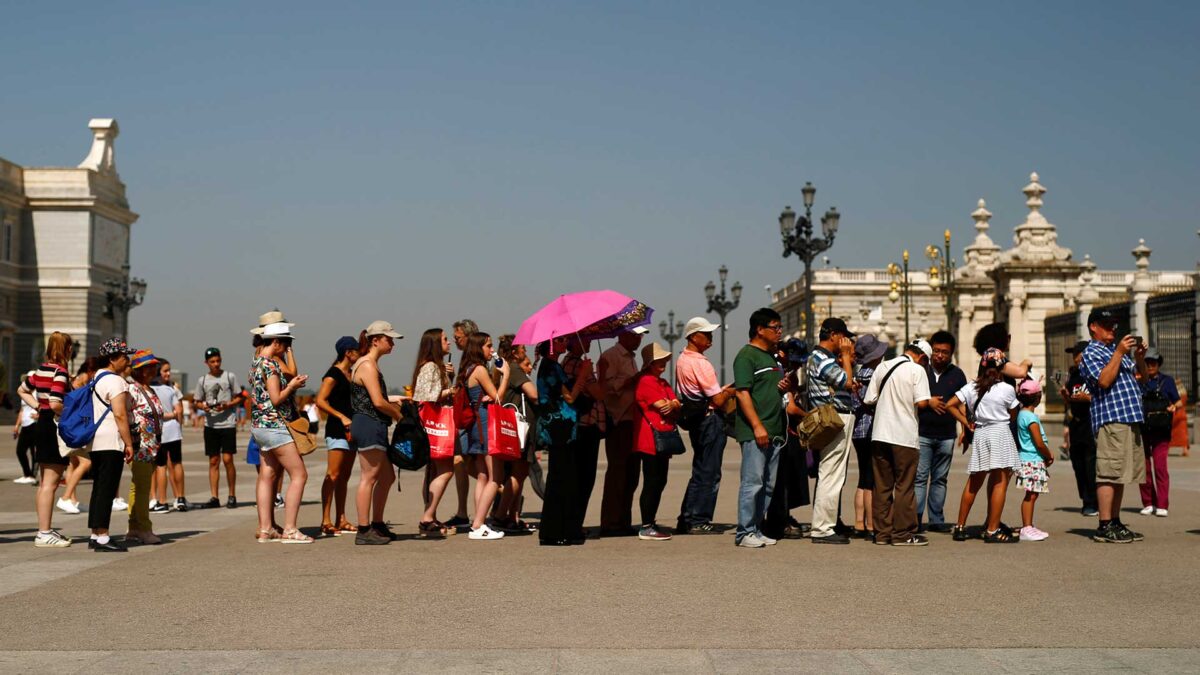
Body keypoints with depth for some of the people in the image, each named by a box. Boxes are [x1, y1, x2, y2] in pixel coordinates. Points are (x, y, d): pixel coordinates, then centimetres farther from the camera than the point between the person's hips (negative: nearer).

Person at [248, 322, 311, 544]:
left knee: (266, 476, 9)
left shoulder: (256, 363, 14)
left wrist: (292, 384, 13)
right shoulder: (270, 364, -16)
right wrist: (292, 386, -4)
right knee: (299, 475, -6)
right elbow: (276, 399, -19)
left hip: (259, 425, 10)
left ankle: (265, 529, 10)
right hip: (274, 425, -10)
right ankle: (289, 530, -9)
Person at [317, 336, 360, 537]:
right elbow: (320, 401, -18)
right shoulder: (333, 374, -9)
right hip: (336, 430, -9)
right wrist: (342, 417, -24)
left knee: (344, 476, 10)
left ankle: (341, 520, 14)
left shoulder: (351, 374, 17)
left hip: (349, 429, 9)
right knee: (333, 475, -12)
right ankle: (326, 521, -12)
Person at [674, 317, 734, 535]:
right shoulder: (700, 363, -18)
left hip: (694, 420, 9)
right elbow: (718, 400, -17)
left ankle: (685, 521, 17)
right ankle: (700, 522, 0)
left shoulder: (682, 360, 11)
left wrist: (721, 390, 14)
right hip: (709, 421, -9)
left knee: (699, 472, 16)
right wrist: (730, 392, 2)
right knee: (709, 475, -2)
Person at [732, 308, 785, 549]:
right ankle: (744, 533, -4)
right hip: (754, 432, -9)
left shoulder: (773, 357, 20)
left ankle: (756, 529, 17)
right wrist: (757, 426, -21)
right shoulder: (747, 355, -7)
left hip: (774, 432, 9)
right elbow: (742, 393, -16)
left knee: (768, 484, 10)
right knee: (752, 482, -9)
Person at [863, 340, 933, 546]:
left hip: (880, 433, 5)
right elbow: (922, 402, -15)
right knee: (904, 486, 2)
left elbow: (869, 400, 8)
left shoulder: (882, 367, 10)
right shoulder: (917, 370, -6)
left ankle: (882, 532, 13)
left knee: (882, 485, 9)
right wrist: (930, 402, 7)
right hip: (905, 435, -5)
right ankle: (902, 533, 4)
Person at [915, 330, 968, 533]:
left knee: (940, 479, 9)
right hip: (922, 433, -3)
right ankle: (915, 519, -8)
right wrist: (928, 402, -8)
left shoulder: (957, 374, 11)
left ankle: (936, 520, 15)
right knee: (919, 477, -7)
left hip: (946, 436, 3)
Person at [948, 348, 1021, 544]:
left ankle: (960, 527, 19)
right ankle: (992, 531, -5)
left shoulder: (971, 388, 5)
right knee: (1000, 482, -2)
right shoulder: (1007, 389, -5)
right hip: (1000, 433, -5)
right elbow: (1013, 416, 4)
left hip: (979, 434, 5)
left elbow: (951, 405, 3)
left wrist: (967, 424, 8)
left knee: (974, 483, 15)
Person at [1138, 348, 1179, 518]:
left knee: (1160, 466, -10)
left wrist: (1174, 406, -12)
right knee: (1144, 467, 3)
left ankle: (1161, 505, -9)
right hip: (1142, 429, 2)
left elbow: (1179, 402, 10)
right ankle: (1148, 503, 13)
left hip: (1161, 430, -2)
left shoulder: (1167, 380, 8)